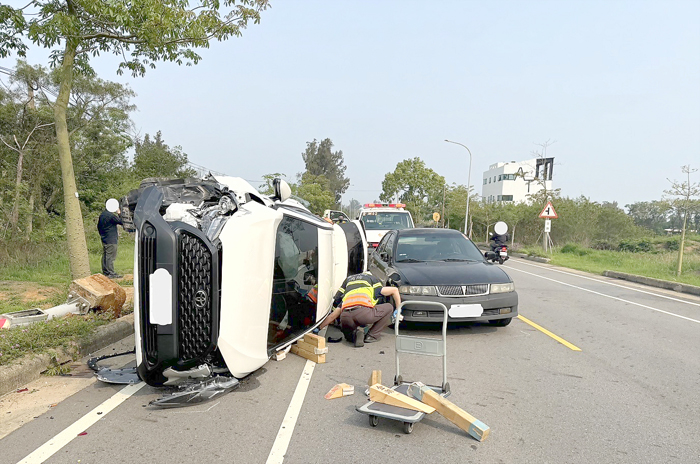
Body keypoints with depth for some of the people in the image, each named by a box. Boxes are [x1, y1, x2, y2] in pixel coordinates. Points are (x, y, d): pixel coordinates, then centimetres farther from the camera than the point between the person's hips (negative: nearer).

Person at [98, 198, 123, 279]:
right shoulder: (111, 216, -18)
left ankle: (105, 272, 19)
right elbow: (121, 222, -10)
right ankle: (111, 274, -6)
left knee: (105, 256, 13)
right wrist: (119, 214, 1)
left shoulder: (102, 214, 10)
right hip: (111, 240, -9)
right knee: (110, 257, -7)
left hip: (104, 239, 9)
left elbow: (98, 226, 19)